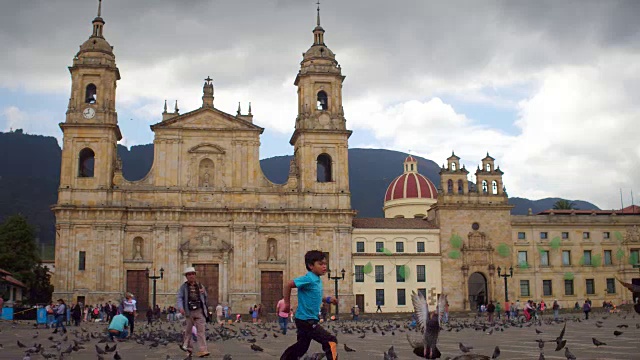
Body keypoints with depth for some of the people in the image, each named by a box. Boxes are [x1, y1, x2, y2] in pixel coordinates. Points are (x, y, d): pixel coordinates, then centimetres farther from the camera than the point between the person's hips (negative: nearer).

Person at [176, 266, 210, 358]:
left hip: (199, 311, 1)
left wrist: (206, 308, 18)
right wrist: (180, 308, -23)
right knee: (188, 330, 12)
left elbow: (205, 298, 19)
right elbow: (180, 298, -8)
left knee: (201, 330, -7)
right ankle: (185, 345, 36)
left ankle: (202, 350, -11)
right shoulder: (183, 287, 2)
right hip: (189, 312, -1)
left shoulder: (200, 286, 9)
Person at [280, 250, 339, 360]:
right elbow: (288, 285, -21)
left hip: (307, 320, 10)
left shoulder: (317, 280, 9)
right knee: (331, 341, -11)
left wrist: (327, 299, 9)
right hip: (306, 320, -10)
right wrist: (287, 303, -17)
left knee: (302, 346, 22)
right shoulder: (309, 279, -19)